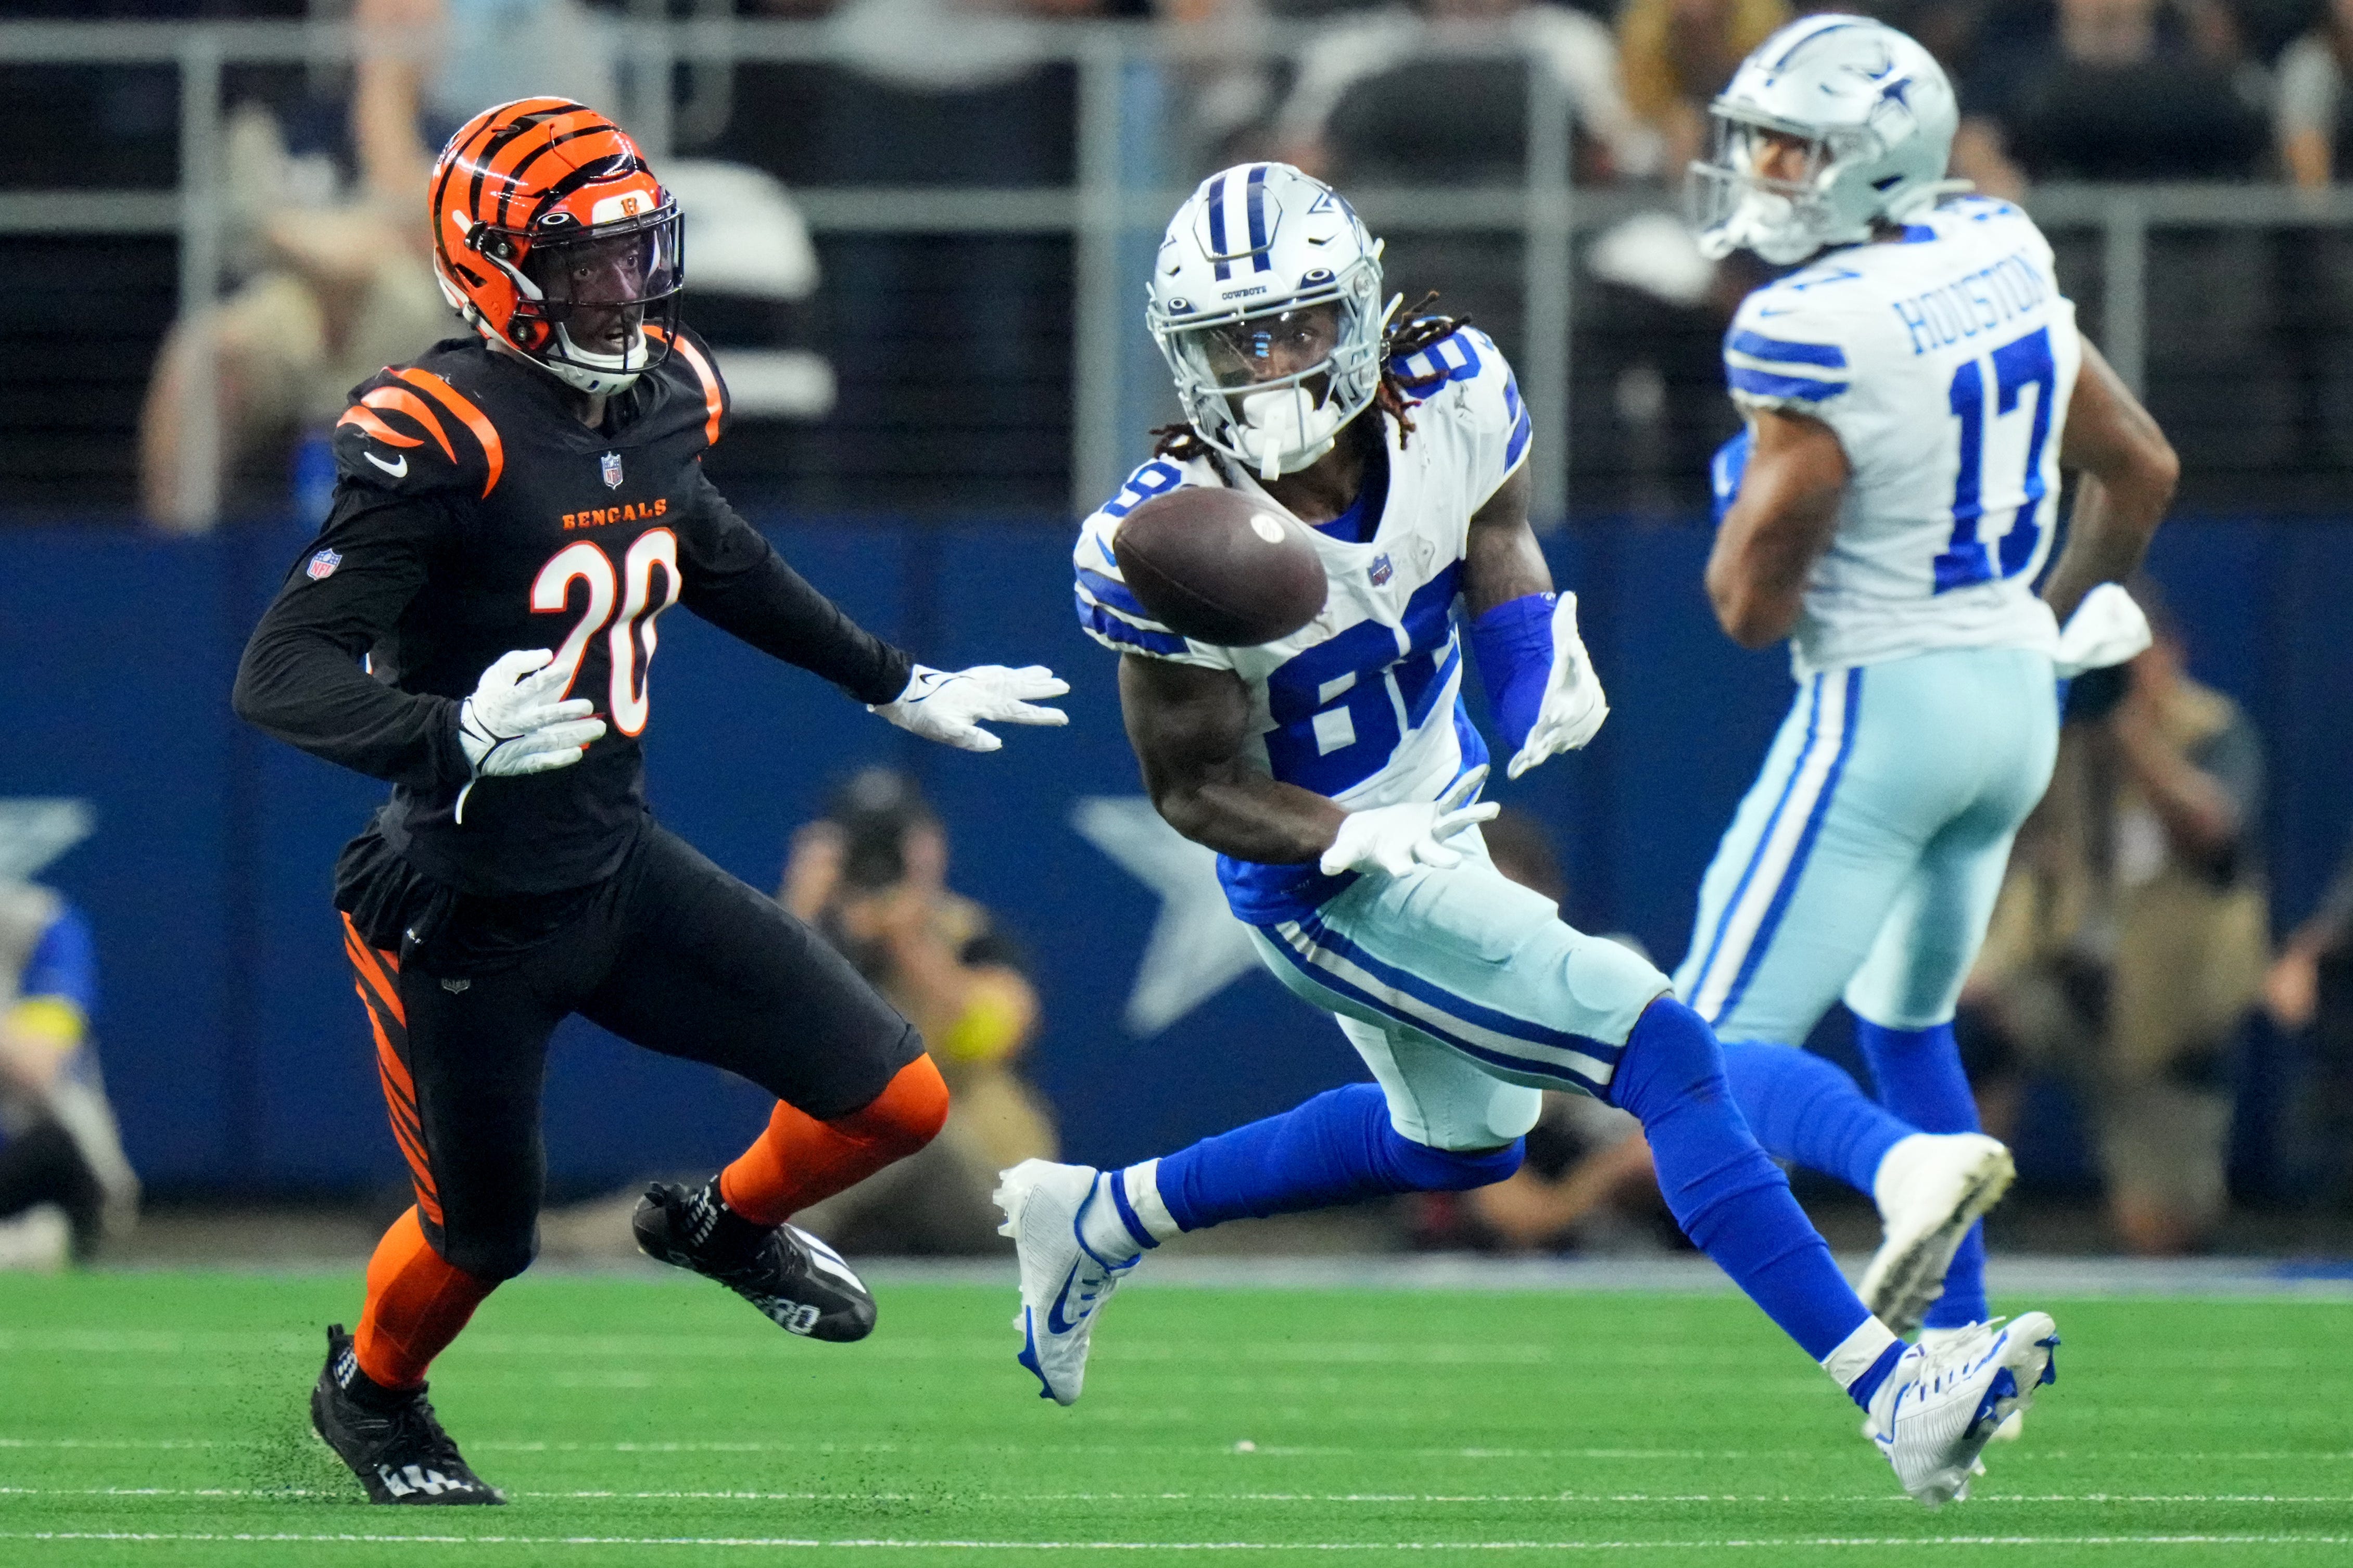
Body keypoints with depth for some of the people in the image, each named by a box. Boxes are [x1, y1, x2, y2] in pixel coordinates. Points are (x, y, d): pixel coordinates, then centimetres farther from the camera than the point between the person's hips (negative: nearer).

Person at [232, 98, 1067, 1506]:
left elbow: (721, 564, 23)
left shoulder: (663, 401, 0)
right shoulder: (441, 440, -24)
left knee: (899, 1103, 1)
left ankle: (725, 1226, 34)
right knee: (484, 1235, 11)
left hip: (621, 872, 6)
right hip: (469, 914, -6)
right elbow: (283, 675, -28)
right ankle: (371, 1393, 46)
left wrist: (900, 688, 28)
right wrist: (453, 734, -44)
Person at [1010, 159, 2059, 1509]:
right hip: (1325, 888, -8)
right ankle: (1889, 1391, -20)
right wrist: (1353, 837, -34)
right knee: (1659, 1051, -19)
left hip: (1436, 814, 8)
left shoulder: (1449, 397, -17)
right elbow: (1197, 787, -17)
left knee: (1459, 1139, 30)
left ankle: (1100, 1219, 43)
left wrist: (1543, 658, -14)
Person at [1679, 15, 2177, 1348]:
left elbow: (1753, 608, -17)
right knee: (1906, 1021, 27)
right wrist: (2071, 616, 31)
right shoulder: (2000, 266, 3)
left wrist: (1747, 492, 3)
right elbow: (2142, 468, 15)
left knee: (1719, 1052, -5)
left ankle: (1910, 1163, -31)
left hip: (1880, 708, -8)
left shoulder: (1811, 335, -20)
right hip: (2015, 700, 8)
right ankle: (1956, 1334, 25)